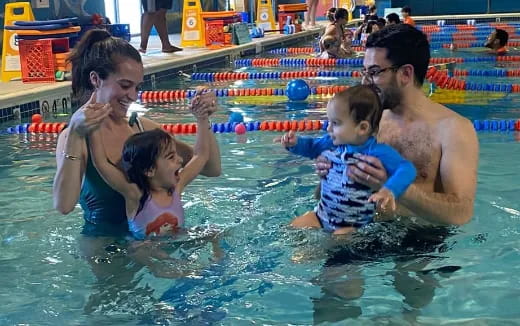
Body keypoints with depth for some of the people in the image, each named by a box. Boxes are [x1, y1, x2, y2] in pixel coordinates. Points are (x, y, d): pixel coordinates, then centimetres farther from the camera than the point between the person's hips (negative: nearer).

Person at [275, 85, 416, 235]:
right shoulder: (332, 143, -3)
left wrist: (390, 190, -49)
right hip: (322, 214, 6)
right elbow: (312, 146, 18)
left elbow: (407, 169, -31)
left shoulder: (377, 152, -22)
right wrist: (295, 143, -3)